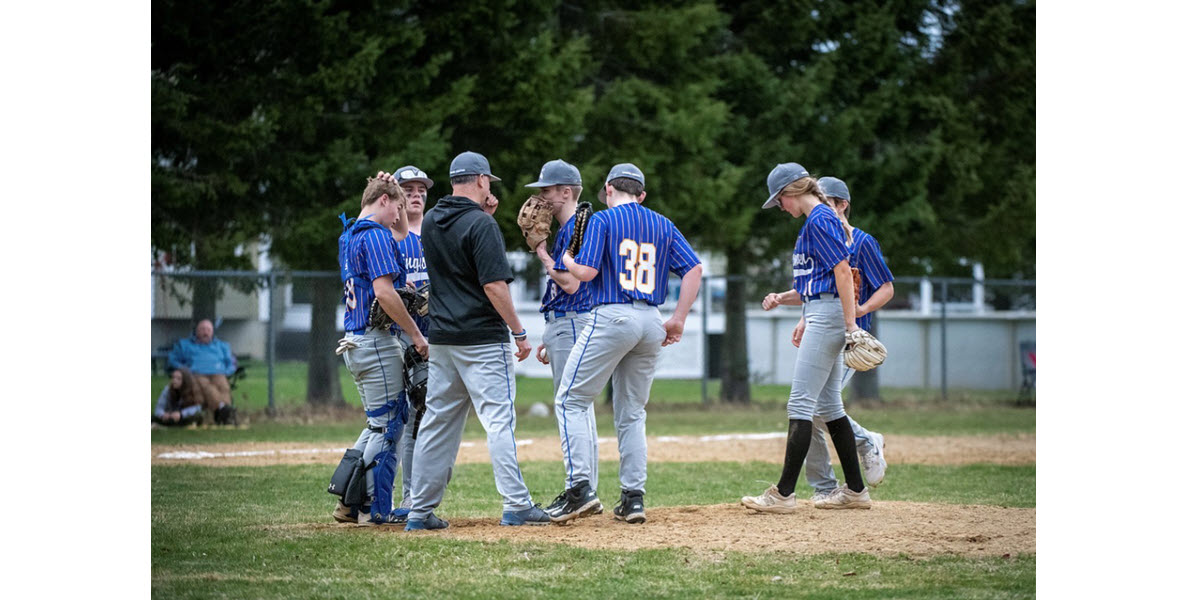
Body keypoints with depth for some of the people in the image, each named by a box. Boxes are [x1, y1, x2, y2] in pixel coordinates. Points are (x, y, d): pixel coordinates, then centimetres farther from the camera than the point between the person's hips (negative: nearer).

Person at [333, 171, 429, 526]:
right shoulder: (376, 236, -13)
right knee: (386, 424, -4)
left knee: (380, 422, 17)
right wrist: (416, 334, -16)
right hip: (377, 341, -10)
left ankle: (350, 502, 14)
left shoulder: (348, 236, 17)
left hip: (354, 343, 10)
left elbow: (402, 234, 34)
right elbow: (384, 292, -22)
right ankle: (375, 509, -3)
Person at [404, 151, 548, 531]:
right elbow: (494, 285, -19)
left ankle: (421, 512, 10)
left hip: (441, 339, 7)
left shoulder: (432, 222, 9)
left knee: (437, 423, 10)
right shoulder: (481, 225, -13)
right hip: (482, 341, -7)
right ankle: (516, 506, -10)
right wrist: (519, 332, -13)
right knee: (500, 420, -6)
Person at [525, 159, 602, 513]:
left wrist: (542, 254, -10)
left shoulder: (576, 228, -13)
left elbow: (570, 284, -22)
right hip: (563, 325, 11)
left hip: (572, 325, -11)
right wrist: (549, 338, 23)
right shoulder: (566, 229, 19)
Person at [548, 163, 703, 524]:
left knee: (571, 401, 0)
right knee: (631, 413, 13)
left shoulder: (603, 220, 0)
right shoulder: (664, 226, 15)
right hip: (651, 324, 6)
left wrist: (566, 259, 12)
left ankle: (580, 488, -13)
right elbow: (694, 268, 6)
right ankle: (633, 498, 7)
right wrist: (678, 319, 7)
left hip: (612, 317, -6)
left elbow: (586, 271, -10)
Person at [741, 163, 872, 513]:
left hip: (828, 314, -11)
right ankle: (855, 490, 15)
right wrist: (784, 298, 12)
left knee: (801, 403, -11)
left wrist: (850, 324, -23)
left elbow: (843, 272, -20)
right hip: (820, 317, 11)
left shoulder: (819, 219, -13)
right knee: (828, 404, 12)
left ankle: (784, 494, -12)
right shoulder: (819, 219, 19)